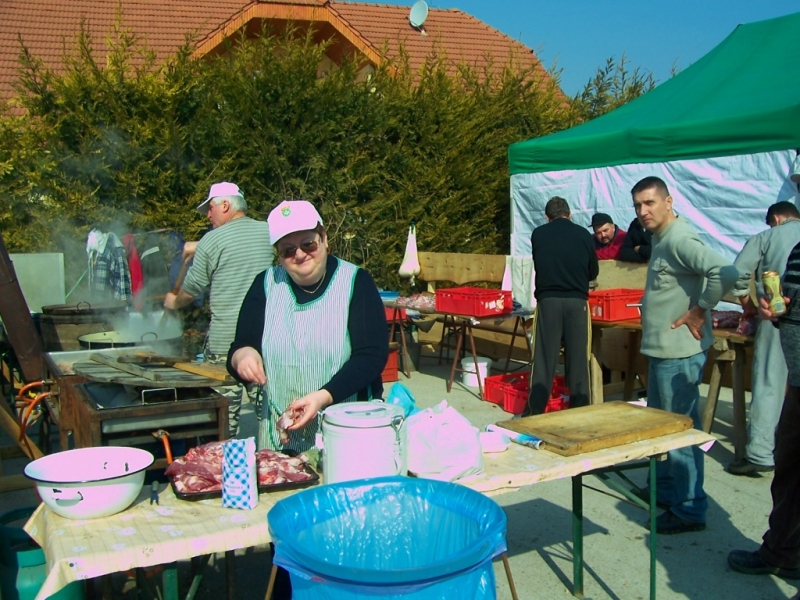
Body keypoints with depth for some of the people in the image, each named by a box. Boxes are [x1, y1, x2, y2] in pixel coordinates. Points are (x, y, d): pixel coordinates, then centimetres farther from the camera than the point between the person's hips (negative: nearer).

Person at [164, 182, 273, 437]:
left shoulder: (213, 240, -6)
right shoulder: (269, 232, 6)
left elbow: (190, 290, 4)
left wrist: (173, 302, 25)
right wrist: (199, 248, 33)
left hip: (224, 341, -4)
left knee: (224, 420, 7)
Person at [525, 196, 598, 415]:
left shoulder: (538, 234, 4)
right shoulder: (584, 234, 5)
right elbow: (593, 272, 17)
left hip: (548, 300, 0)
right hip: (577, 301, 0)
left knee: (544, 358, 4)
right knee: (577, 358, 7)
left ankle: (534, 411, 6)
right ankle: (580, 409, 11)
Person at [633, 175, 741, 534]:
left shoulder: (679, 239, -18)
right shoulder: (660, 239, 14)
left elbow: (725, 273, -31)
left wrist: (700, 311, -21)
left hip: (679, 353, -11)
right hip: (662, 349, 11)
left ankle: (690, 510, 7)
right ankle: (666, 489, 34)